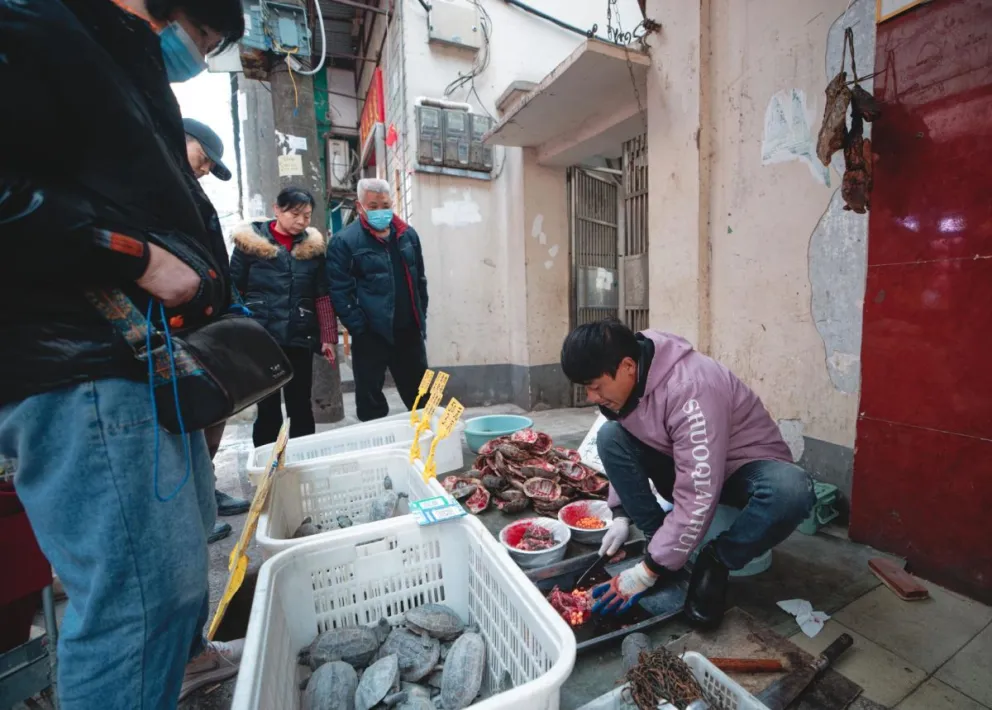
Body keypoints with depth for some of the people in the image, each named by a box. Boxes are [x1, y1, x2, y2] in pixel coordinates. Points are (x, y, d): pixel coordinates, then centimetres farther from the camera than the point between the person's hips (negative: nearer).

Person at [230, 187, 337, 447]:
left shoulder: (313, 245, 8)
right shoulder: (251, 241, 1)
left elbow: (322, 296, 8)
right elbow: (234, 290, 2)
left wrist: (328, 337, 1)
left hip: (301, 338, 2)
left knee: (301, 407, 8)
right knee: (267, 407, 4)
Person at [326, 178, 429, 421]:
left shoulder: (408, 235, 9)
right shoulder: (344, 241, -7)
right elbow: (339, 292, -10)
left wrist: (421, 318, 11)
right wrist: (359, 329, -14)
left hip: (409, 331, 5)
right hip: (371, 335, -4)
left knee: (420, 396, 17)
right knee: (371, 401, 9)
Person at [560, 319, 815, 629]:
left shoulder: (690, 389, -35)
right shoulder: (625, 379, -13)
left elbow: (698, 498, -34)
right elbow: (621, 453, 2)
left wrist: (650, 570, -28)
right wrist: (621, 514, -8)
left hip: (745, 465, -5)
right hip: (683, 462, 5)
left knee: (792, 491, -38)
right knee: (610, 437, -18)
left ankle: (714, 563, -11)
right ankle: (661, 545, -7)